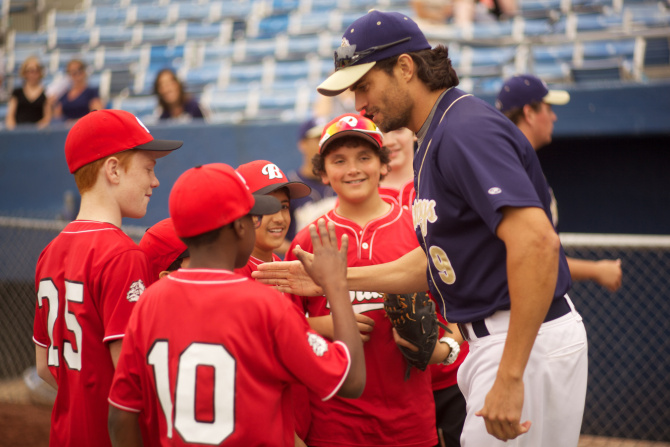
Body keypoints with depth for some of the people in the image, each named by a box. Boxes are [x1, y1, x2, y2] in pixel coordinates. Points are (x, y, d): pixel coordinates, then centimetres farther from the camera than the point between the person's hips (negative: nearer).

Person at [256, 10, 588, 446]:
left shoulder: (466, 128, -18)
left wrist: (510, 377, -31)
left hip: (528, 341, -10)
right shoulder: (436, 137, 15)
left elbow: (535, 242, -30)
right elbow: (433, 262, 21)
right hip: (490, 339, 10)